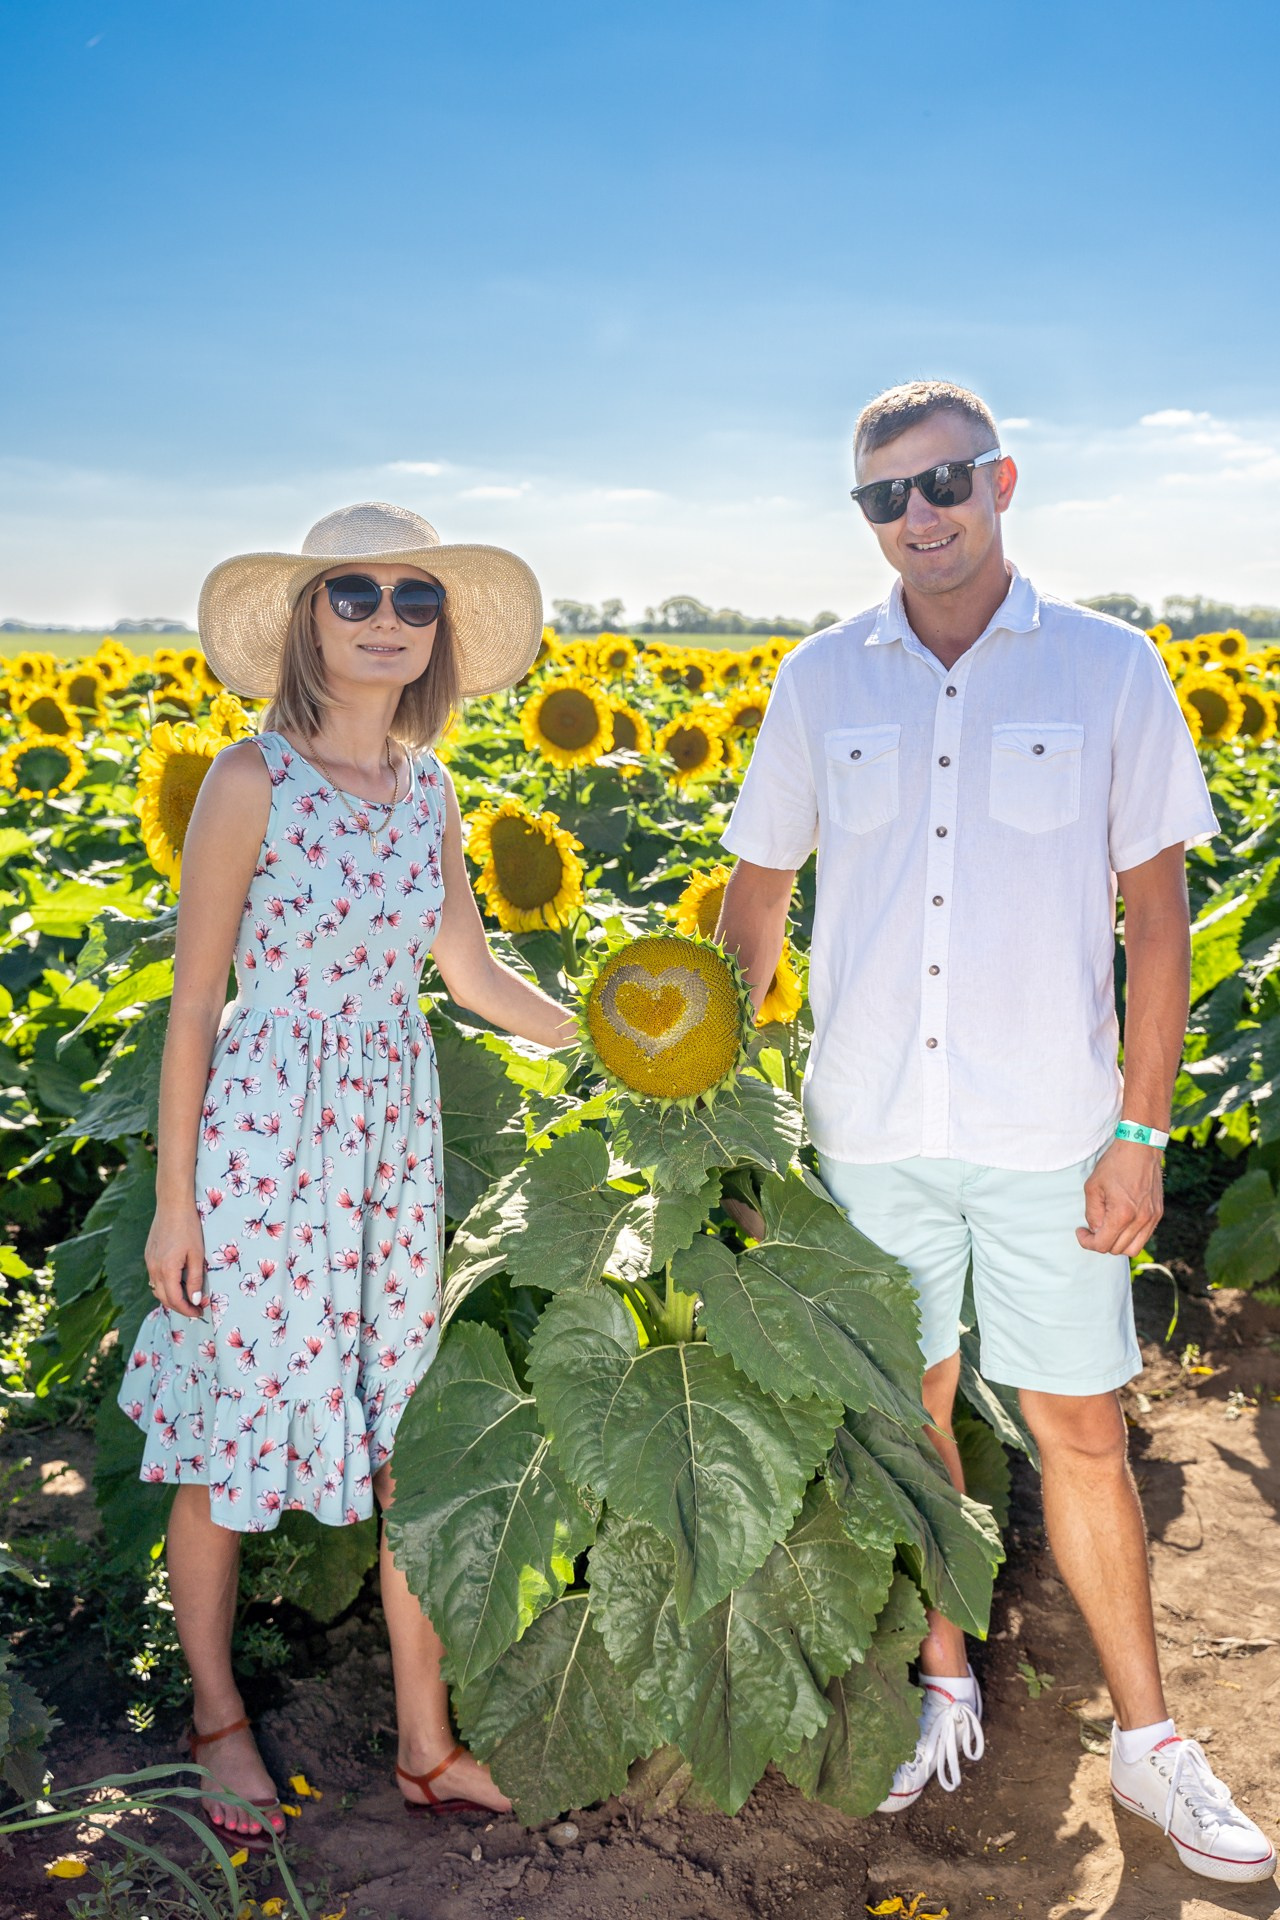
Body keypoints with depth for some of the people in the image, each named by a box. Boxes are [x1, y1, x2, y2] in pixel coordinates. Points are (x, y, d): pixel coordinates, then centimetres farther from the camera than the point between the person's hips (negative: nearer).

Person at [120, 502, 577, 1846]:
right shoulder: (252, 781, -12)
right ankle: (216, 1715, 34)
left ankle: (426, 1745, 27)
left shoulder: (426, 789, 5)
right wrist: (174, 1201, -9)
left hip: (394, 1133, 6)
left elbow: (471, 971, 12)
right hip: (264, 1135, -6)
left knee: (405, 1431, 12)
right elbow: (195, 1000, -10)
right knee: (229, 1432, 9)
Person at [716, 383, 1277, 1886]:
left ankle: (1146, 1739, 25)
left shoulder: (1110, 669, -3)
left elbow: (1155, 910, -2)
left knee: (1080, 1429, 6)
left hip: (1047, 1135, -2)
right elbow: (756, 893, 12)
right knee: (909, 1409, 13)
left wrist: (1141, 1131, -6)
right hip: (872, 1127, 2)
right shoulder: (821, 681, 3)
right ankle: (946, 1684, 34)